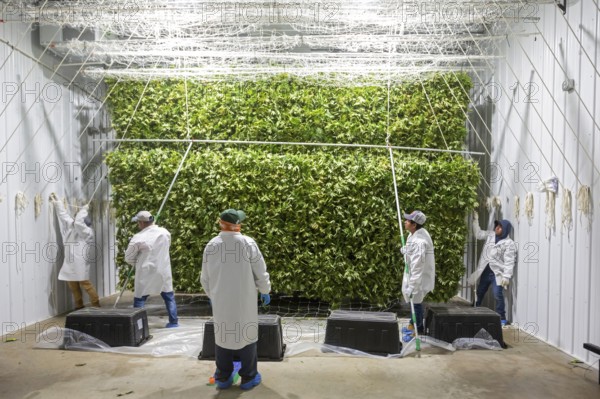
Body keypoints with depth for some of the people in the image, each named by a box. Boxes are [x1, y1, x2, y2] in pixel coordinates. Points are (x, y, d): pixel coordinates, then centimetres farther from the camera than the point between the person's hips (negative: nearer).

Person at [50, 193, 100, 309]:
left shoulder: (87, 231, -9)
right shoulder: (72, 227, 14)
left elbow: (78, 222, -24)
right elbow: (64, 215, 20)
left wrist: (84, 210, -10)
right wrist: (56, 203, 24)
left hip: (80, 264, -8)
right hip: (70, 263, 8)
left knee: (85, 284, -6)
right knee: (73, 286, 11)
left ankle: (96, 305, 2)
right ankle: (79, 306, 22)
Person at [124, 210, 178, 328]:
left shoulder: (138, 238, -14)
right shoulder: (165, 232, -2)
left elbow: (128, 258, -4)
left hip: (146, 273, -4)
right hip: (163, 271, 4)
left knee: (139, 299, 9)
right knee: (169, 297, 17)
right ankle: (173, 322, 21)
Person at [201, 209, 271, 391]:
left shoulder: (211, 246, -4)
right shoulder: (248, 243, -14)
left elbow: (205, 277, 5)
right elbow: (260, 272, -9)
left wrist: (211, 294, 22)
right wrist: (265, 291, 8)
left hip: (220, 300, 3)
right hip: (244, 300, -3)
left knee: (222, 335, 15)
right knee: (246, 335, 10)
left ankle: (223, 377, 24)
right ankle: (248, 377, 18)